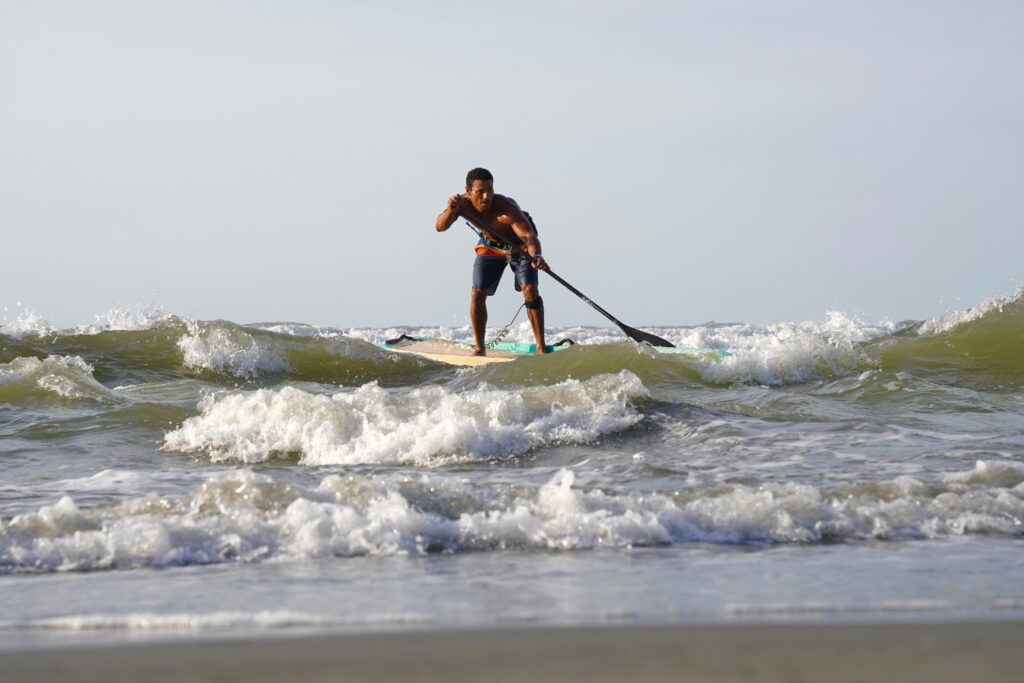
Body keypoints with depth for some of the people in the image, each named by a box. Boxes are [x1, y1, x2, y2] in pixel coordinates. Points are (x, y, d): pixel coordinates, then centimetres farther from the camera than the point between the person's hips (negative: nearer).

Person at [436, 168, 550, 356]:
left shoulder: (506, 208, -40)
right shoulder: (463, 203, -26)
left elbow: (529, 236, -48)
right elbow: (441, 227, -34)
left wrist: (536, 256, -69)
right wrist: (451, 210, -55)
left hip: (519, 246, -4)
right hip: (490, 247, 4)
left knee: (530, 289, -20)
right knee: (477, 295, -5)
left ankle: (541, 347, -14)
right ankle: (479, 348, 10)